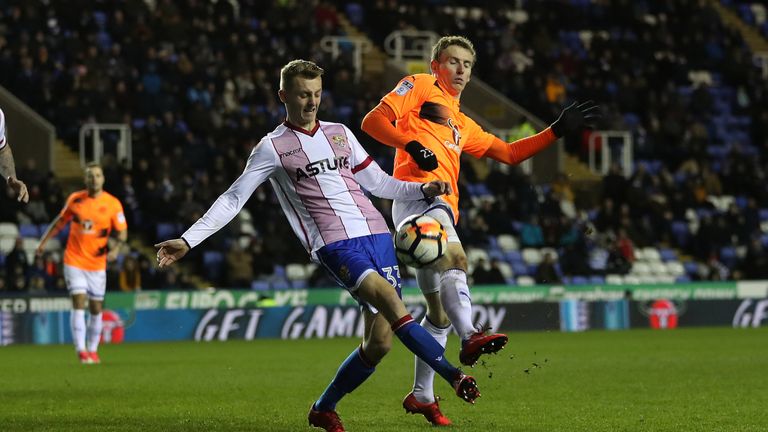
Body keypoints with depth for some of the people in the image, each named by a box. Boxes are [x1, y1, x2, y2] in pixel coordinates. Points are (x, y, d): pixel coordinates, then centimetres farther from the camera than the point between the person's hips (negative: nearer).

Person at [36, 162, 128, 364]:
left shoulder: (113, 204, -4)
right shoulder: (75, 199, -1)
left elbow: (122, 232, 0)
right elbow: (60, 221, 14)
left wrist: (116, 249, -19)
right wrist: (43, 241, 12)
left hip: (97, 263, 1)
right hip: (74, 261, -1)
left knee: (96, 308, 7)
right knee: (79, 303, -13)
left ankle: (93, 351, 23)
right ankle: (81, 351, -16)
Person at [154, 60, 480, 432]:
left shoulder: (340, 133, 19)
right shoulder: (273, 147, 5)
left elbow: (377, 182, 25)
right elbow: (233, 199, 6)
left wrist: (423, 189, 10)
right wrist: (187, 240, -1)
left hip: (376, 234, 5)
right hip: (335, 245, -5)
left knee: (379, 342, -2)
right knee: (392, 302, -29)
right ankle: (455, 377, -27)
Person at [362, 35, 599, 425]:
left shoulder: (462, 125, 35)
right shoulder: (419, 87, 15)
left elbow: (509, 153, 34)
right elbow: (373, 121, 5)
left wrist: (558, 130, 28)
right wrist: (411, 145, -10)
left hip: (443, 209, 8)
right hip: (416, 195, -8)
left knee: (439, 308, 8)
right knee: (453, 258, -34)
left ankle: (421, 395, 16)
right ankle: (469, 335, -55)